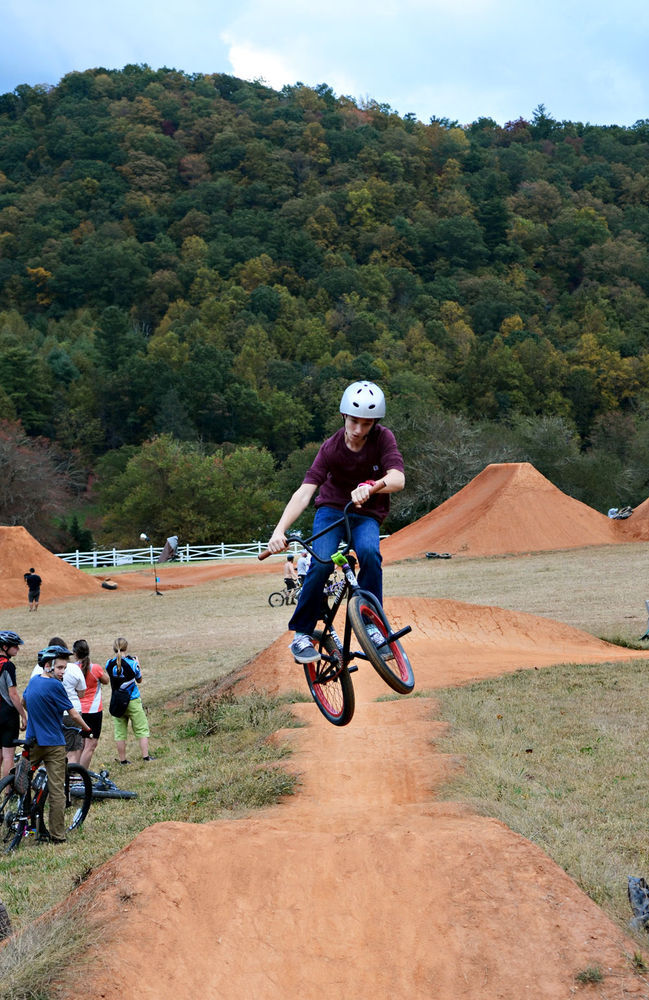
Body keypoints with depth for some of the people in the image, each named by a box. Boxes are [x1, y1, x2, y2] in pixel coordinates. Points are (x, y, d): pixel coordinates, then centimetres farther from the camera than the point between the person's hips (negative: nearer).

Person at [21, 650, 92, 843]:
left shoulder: (34, 680, 7)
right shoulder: (55, 686, -16)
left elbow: (24, 702, 26)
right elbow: (73, 714, -10)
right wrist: (86, 729, 8)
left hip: (32, 742, 6)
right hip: (54, 744, -6)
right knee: (57, 791, -1)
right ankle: (57, 835, 0)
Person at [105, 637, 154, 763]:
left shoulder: (109, 663, -5)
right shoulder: (131, 663, -12)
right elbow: (139, 679, 3)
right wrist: (137, 664, 16)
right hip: (133, 701, -3)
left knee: (120, 732, 8)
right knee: (142, 729, 8)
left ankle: (122, 759, 11)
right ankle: (145, 756, 7)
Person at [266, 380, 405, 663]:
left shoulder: (383, 439, -16)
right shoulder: (331, 448, -17)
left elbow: (398, 479, -31)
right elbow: (305, 491, -27)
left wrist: (370, 487, -53)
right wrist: (280, 530, -41)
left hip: (366, 515, 0)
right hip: (331, 509, 0)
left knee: (369, 552, -32)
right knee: (322, 562, -27)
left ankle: (371, 622, -17)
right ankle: (302, 633, -11)